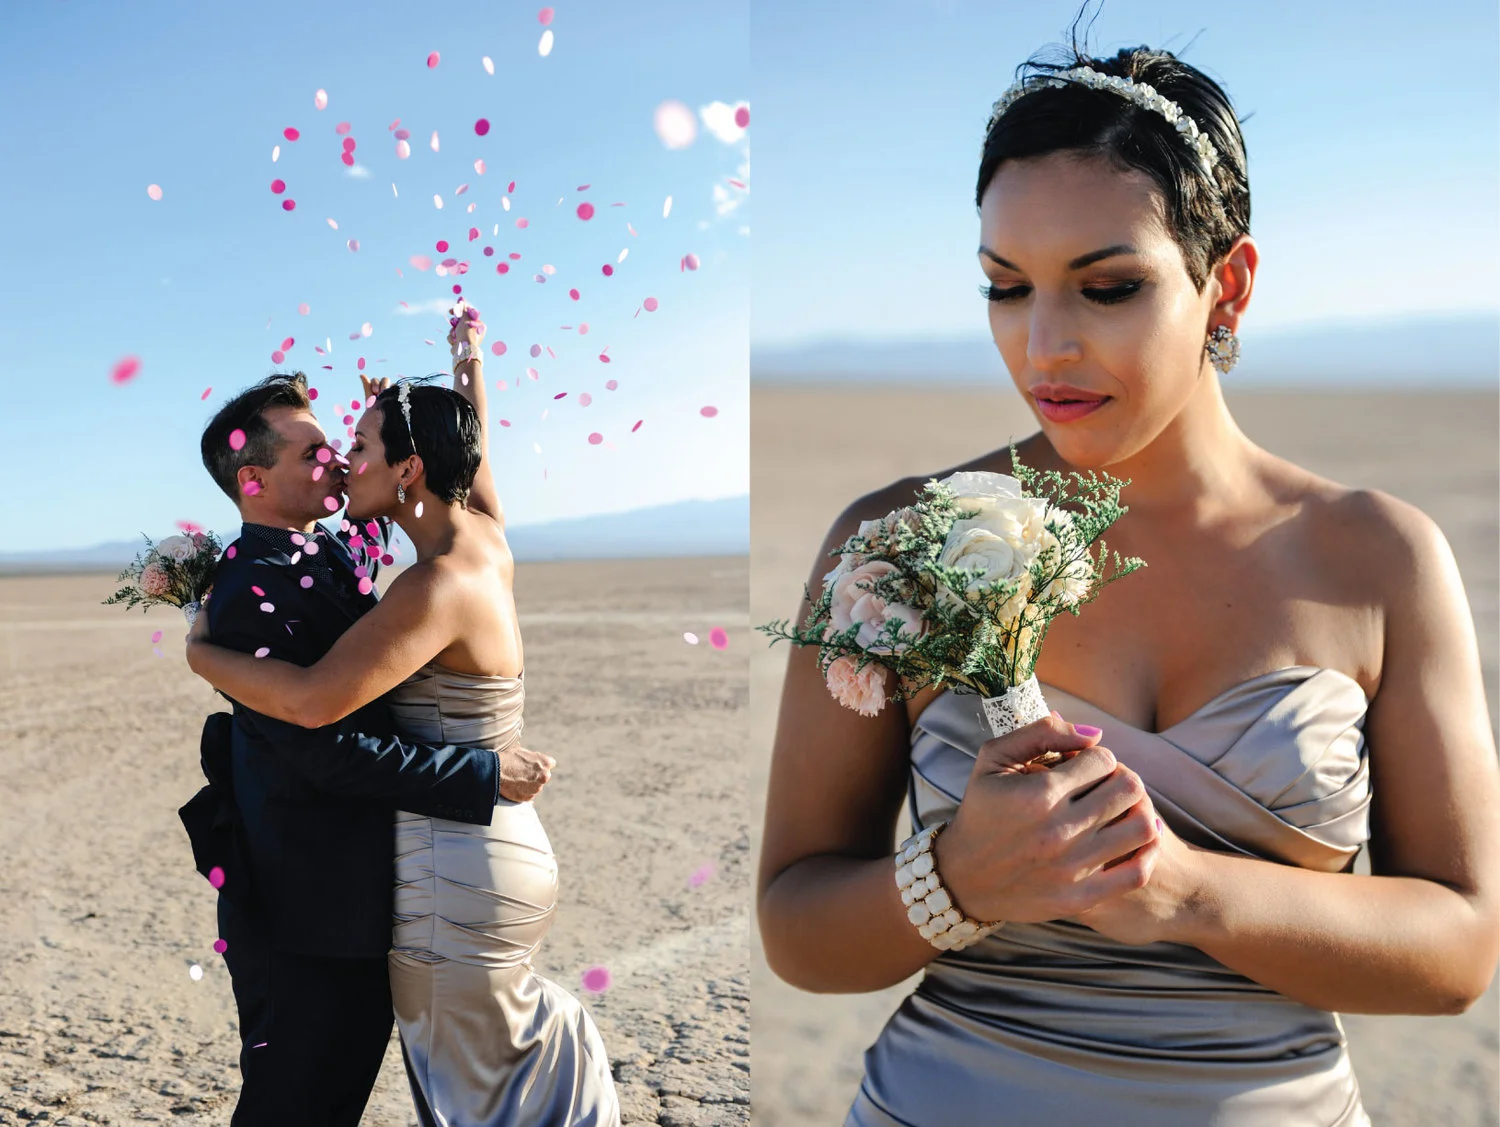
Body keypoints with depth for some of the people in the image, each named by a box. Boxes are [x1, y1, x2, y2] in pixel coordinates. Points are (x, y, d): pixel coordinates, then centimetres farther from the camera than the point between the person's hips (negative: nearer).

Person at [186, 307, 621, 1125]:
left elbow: (312, 699, -30)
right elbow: (471, 453, 23)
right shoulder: (488, 540, 2)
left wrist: (189, 648, -18)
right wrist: (470, 361, 32)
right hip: (489, 854, 9)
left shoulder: (440, 586, -23)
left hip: (461, 875, -9)